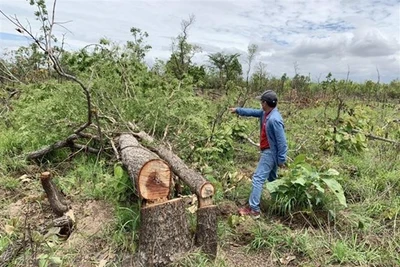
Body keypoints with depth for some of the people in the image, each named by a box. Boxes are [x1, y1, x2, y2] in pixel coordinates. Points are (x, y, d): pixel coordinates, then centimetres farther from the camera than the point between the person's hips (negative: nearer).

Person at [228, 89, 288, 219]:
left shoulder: (274, 119, -28)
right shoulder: (265, 113, 1)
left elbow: (282, 142, -25)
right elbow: (253, 112, 21)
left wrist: (281, 160, -20)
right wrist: (237, 110, 26)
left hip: (270, 153, -10)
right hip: (268, 151, 10)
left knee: (258, 178, -8)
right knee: (272, 179, 22)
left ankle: (254, 209, -3)